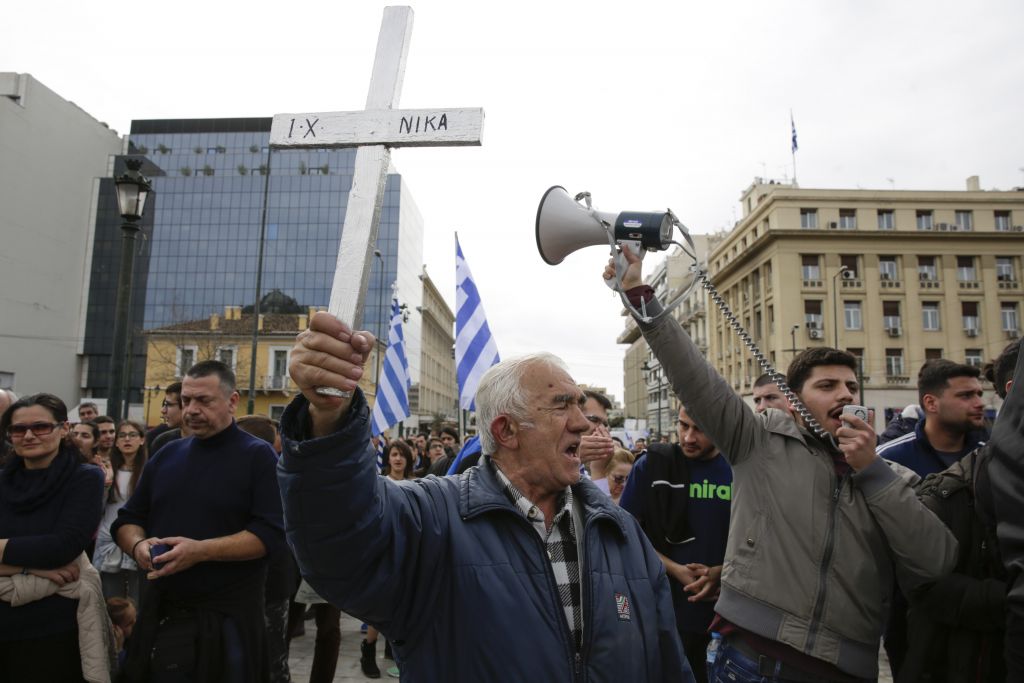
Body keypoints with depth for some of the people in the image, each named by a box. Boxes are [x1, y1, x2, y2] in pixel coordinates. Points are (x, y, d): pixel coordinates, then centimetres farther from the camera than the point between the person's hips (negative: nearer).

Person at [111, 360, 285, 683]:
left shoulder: (258, 456, -9)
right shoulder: (166, 455, 10)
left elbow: (271, 534, -18)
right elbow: (128, 519, 15)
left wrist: (200, 551, -26)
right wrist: (138, 544, -8)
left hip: (226, 618, -5)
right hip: (161, 612, 5)